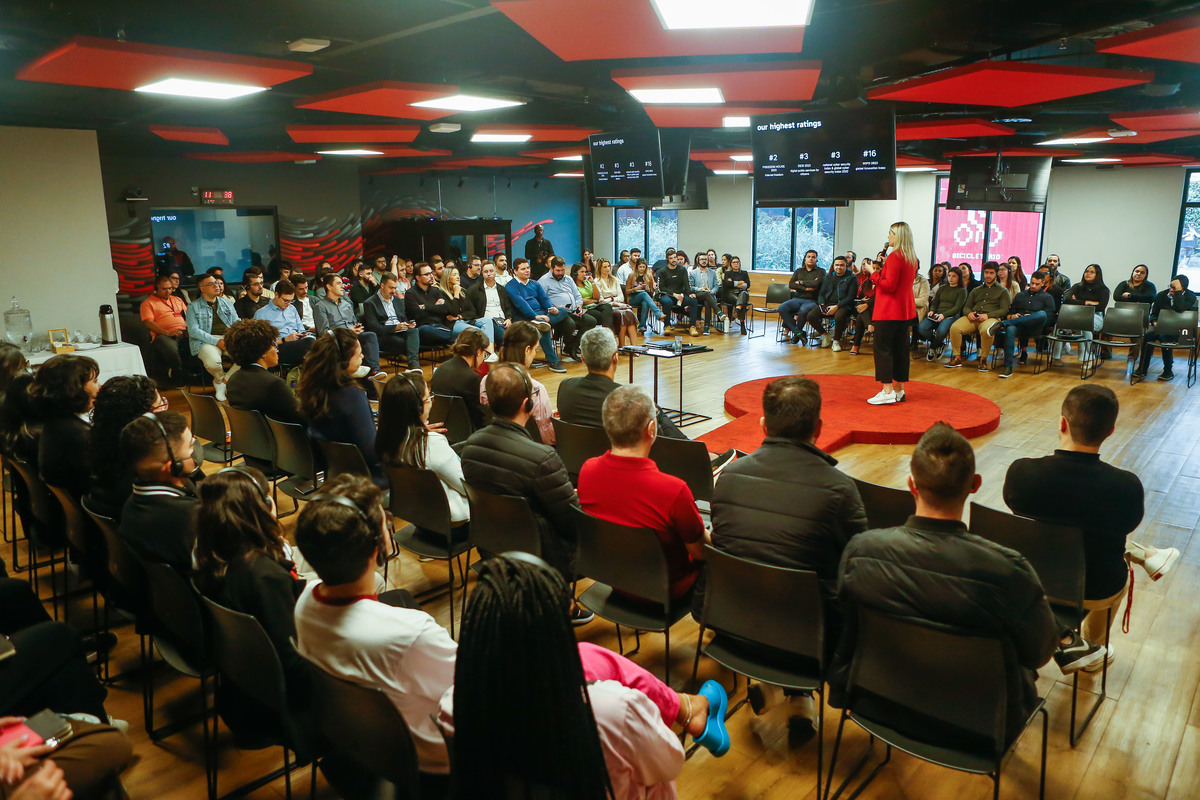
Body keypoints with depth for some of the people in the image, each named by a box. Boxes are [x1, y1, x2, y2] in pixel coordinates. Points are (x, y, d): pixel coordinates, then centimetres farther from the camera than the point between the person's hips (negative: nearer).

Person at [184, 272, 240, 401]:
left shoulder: (227, 303, 23)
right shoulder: (193, 307, 10)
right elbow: (193, 330, -3)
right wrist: (217, 341, -16)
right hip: (206, 341, -3)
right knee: (212, 361, -38)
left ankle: (221, 382, -11)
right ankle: (222, 378, 0)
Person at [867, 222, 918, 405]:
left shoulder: (895, 257, -16)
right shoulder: (912, 258, 11)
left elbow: (889, 285, -20)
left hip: (889, 312, -9)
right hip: (905, 310, 9)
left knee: (883, 348, -5)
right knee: (900, 348, 13)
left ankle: (887, 391, -9)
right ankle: (899, 389, 19)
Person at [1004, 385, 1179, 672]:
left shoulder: (1021, 472, -28)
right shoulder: (1127, 487, -30)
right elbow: (1125, 526, -6)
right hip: (1096, 592, -1)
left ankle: (1144, 554, 52)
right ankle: (1091, 649, 55)